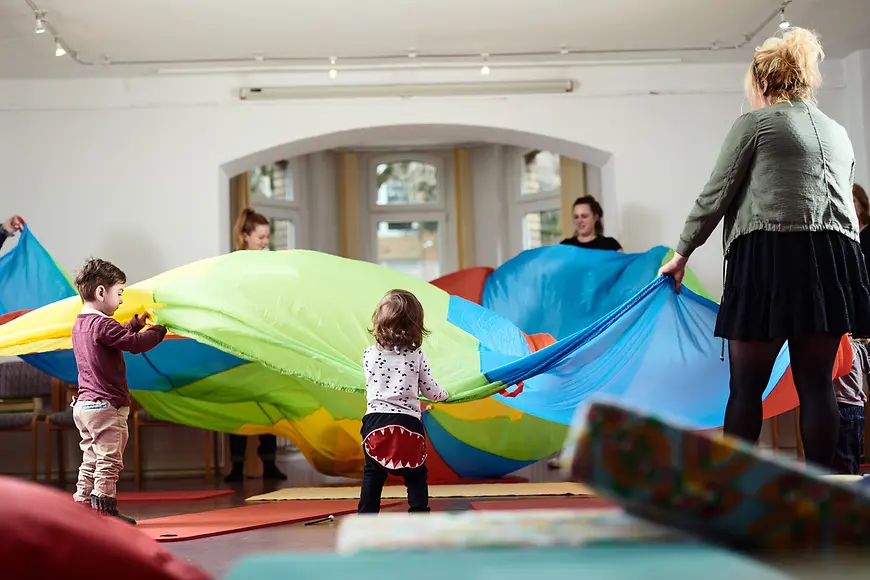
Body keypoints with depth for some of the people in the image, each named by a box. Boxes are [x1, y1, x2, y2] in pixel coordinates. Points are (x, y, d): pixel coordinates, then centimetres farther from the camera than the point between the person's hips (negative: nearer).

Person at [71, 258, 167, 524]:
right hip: (107, 405, -10)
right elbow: (136, 344, -25)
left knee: (91, 460, 15)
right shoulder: (102, 324, -18)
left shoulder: (80, 324, 13)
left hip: (83, 404, 10)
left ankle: (82, 505, 17)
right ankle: (105, 510, -2)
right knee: (109, 461, -4)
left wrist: (136, 323, 23)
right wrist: (159, 328, -10)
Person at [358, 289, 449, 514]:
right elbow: (430, 391, 6)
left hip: (375, 421, 1)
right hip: (408, 422, -1)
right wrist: (444, 395, 29)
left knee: (372, 475, 11)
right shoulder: (417, 356, -3)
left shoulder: (369, 355, 1)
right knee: (415, 476, 11)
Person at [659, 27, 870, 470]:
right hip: (834, 258, 6)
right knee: (816, 383, 6)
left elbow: (715, 196, 3)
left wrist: (682, 254, 12)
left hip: (769, 253, -5)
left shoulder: (755, 123, 4)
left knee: (747, 386, -1)